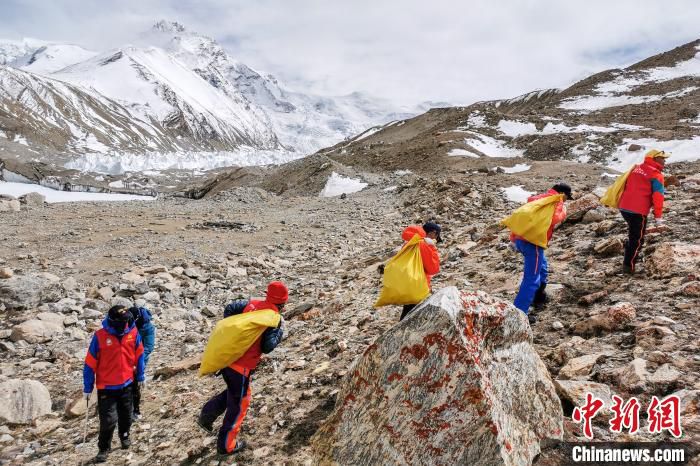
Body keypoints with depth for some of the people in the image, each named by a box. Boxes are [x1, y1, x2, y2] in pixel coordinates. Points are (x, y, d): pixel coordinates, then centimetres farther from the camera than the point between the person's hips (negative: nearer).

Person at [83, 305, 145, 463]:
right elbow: (90, 363, -10)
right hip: (106, 386, -3)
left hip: (126, 383, 3)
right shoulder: (100, 336, -18)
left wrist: (140, 376, 12)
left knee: (126, 415, 18)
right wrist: (87, 387, -5)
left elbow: (139, 355, 6)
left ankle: (124, 437, 43)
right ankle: (104, 449, 15)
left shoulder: (133, 332, -9)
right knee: (108, 419, -5)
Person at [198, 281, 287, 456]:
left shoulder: (252, 303, 4)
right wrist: (279, 331, -3)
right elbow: (267, 347, -16)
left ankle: (207, 415, 22)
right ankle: (226, 445, 23)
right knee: (239, 403, 11)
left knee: (233, 392, 31)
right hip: (241, 366, -7)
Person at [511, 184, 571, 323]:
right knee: (532, 278, -7)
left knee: (542, 267, 29)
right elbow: (555, 219, -17)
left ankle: (539, 296, 44)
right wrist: (563, 211, 5)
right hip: (532, 240, -9)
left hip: (519, 237, 9)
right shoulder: (556, 201, 0)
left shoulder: (539, 197, 23)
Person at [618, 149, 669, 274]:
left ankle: (631, 255, 36)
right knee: (638, 239, 5)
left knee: (634, 234, 26)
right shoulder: (656, 175, -6)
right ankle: (628, 266, 7)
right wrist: (658, 216, -5)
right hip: (638, 211, -7)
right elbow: (658, 197, -12)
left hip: (624, 207, 7)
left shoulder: (637, 168, 15)